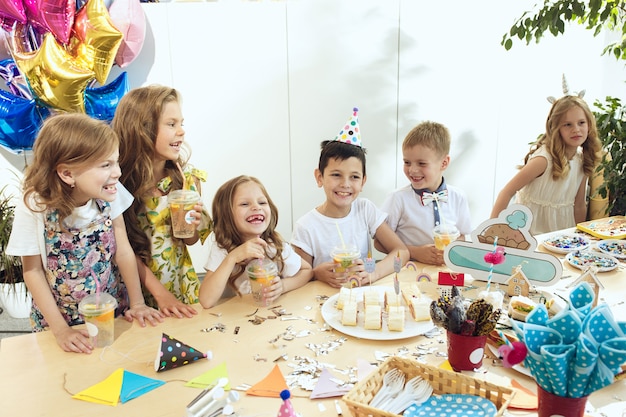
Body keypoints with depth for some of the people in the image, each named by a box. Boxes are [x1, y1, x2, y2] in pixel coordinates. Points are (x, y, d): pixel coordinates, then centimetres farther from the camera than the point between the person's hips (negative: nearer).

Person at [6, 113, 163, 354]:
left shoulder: (110, 194, -17)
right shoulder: (35, 208, -22)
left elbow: (123, 251, -8)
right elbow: (32, 271, -13)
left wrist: (137, 303, -9)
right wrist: (60, 329, -16)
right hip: (60, 318, -2)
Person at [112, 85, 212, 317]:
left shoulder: (186, 177, -8)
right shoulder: (119, 181, -20)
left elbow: (190, 241, 4)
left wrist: (193, 226, -17)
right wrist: (160, 293, -15)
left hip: (182, 286, 4)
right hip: (139, 287, -3)